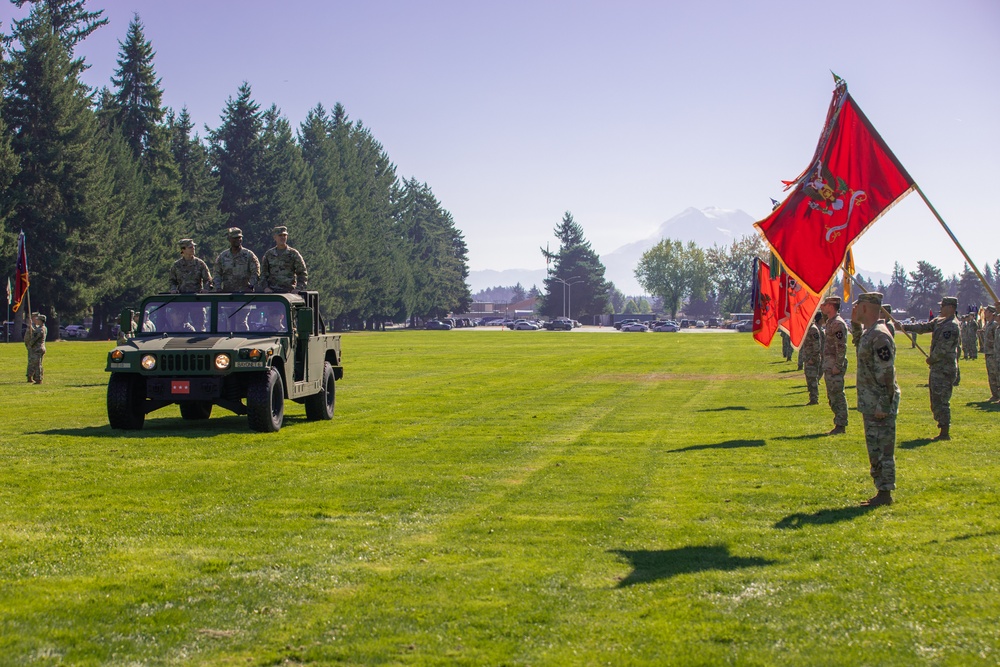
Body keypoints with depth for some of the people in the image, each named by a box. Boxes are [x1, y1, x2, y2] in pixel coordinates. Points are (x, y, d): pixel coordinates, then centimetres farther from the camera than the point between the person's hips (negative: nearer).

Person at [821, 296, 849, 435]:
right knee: (832, 396, 13)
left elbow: (841, 347, -20)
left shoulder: (838, 323, -15)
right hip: (829, 365, 11)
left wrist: (838, 366, -22)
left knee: (837, 395, -7)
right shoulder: (830, 322, 17)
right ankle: (839, 424, 18)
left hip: (835, 365, -11)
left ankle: (841, 425, -5)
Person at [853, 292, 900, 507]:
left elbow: (887, 374, -21)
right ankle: (882, 490, 19)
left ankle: (885, 493, 1)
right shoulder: (868, 334, 14)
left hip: (880, 405, -10)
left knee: (883, 450, -4)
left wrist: (883, 405, -21)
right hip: (870, 404, 10)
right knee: (875, 449, 13)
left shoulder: (880, 336, -17)